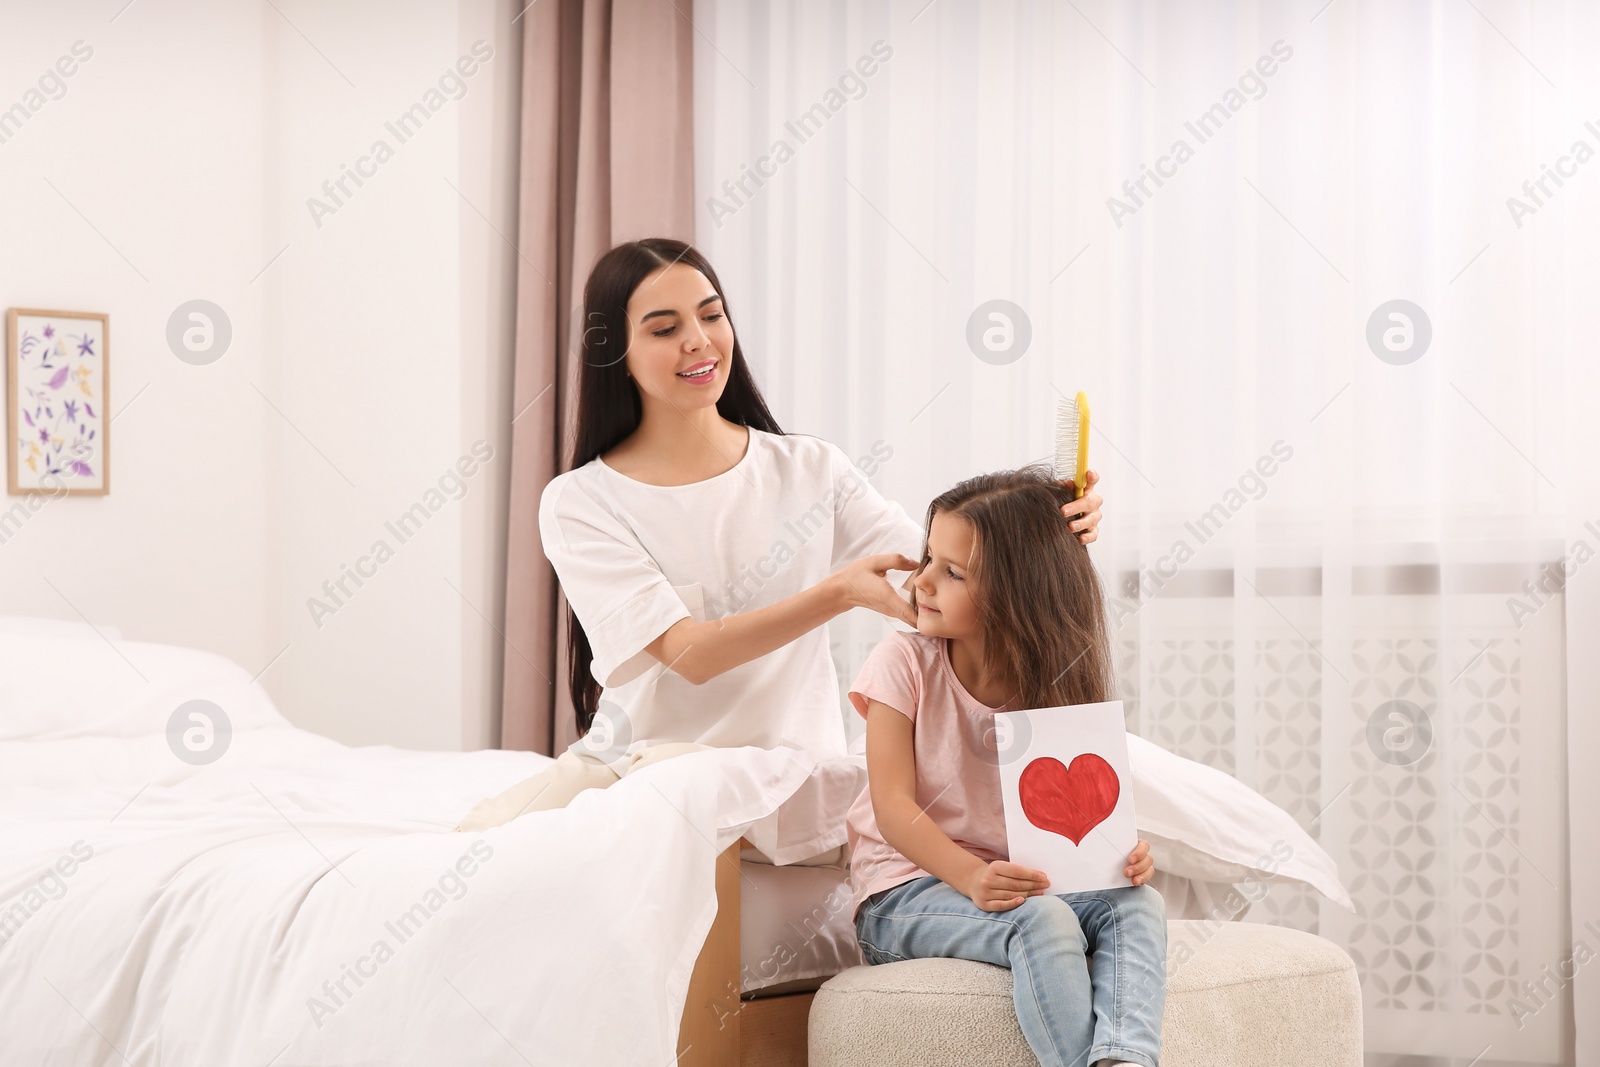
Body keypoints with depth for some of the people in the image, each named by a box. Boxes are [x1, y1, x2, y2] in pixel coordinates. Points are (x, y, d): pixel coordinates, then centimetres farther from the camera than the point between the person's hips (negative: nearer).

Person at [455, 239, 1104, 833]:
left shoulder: (809, 471, 6)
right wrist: (839, 593, -28)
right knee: (482, 836, -26)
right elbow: (689, 653, -14)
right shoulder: (578, 503, -1)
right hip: (628, 759, 0)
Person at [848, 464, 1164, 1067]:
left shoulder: (1051, 681, 4)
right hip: (907, 894, -4)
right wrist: (971, 876, -30)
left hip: (1015, 880, 4)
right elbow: (894, 808, -14)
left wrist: (1119, 852, -23)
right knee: (1044, 921, -32)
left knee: (1138, 904, -22)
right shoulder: (905, 664, -7)